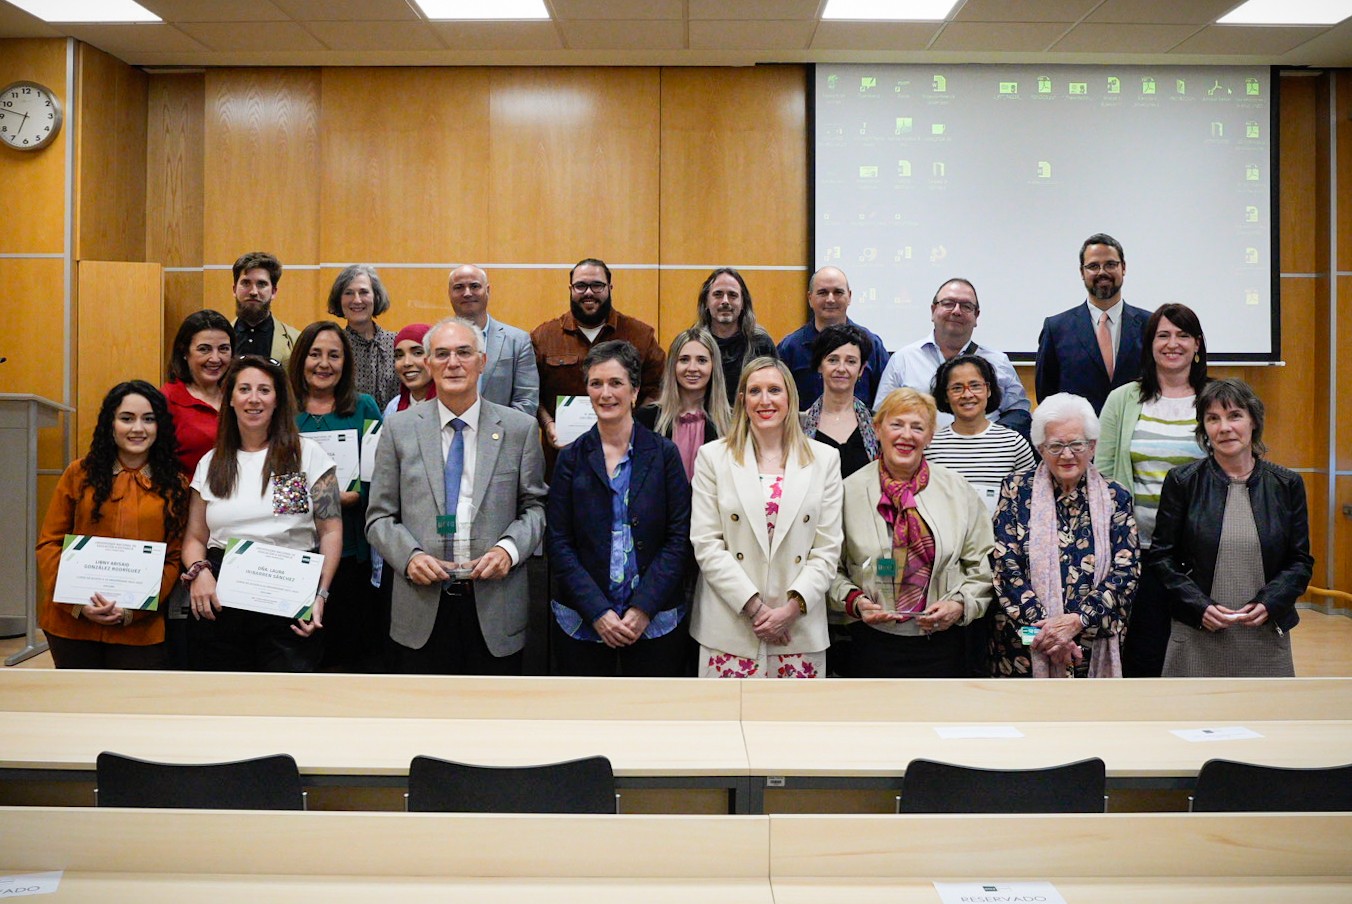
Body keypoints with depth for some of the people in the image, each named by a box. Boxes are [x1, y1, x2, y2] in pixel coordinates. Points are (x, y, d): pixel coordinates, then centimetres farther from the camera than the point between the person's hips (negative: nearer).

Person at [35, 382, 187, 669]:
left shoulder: (175, 486, 5)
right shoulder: (80, 474, 5)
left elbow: (174, 558, 2)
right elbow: (49, 543, 4)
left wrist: (132, 609, -11)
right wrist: (78, 602, -9)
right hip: (72, 622, 1)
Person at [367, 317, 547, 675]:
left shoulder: (519, 428, 4)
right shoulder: (399, 429, 5)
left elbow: (535, 507, 6)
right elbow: (380, 517, 6)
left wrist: (509, 548, -12)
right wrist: (409, 555, -12)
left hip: (496, 610, 0)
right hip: (421, 610, 0)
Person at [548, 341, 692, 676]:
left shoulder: (664, 454, 1)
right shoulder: (571, 458, 3)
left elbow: (679, 538, -2)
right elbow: (558, 543, -1)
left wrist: (643, 609, -11)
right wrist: (597, 612, -11)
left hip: (656, 622, 0)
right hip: (582, 624, 1)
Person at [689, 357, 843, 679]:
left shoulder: (825, 459, 7)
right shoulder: (713, 457, 4)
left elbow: (828, 549, 4)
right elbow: (706, 544, -2)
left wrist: (792, 607, -8)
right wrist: (754, 607, -9)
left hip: (801, 629, 1)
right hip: (729, 627, -1)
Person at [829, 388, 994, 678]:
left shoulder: (957, 490, 5)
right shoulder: (850, 491, 0)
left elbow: (983, 567, 8)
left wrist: (960, 605, -8)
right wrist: (854, 601, -12)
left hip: (943, 645, 1)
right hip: (874, 645, -1)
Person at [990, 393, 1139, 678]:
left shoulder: (1115, 497, 5)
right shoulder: (1017, 490, 2)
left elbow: (1126, 572, -3)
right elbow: (1004, 566, -5)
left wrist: (1077, 620, -16)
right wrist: (1044, 625, -15)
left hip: (1094, 649, 1)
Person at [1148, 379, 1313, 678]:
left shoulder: (1287, 485, 6)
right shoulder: (1181, 481, 1)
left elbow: (1301, 561, 8)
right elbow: (1162, 557, 1)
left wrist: (1269, 603, -9)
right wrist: (1199, 606, -11)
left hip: (1265, 635, 2)